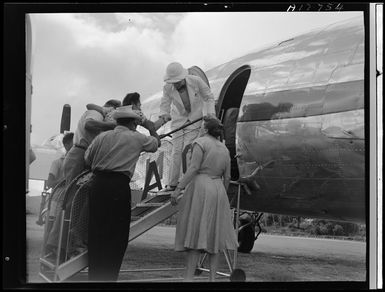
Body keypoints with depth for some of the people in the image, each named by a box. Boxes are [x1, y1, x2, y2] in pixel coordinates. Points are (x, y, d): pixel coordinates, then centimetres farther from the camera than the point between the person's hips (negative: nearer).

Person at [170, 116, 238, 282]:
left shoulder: (201, 142, -4)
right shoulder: (224, 149, 15)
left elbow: (193, 168, -14)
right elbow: (227, 178, 14)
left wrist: (178, 189, -16)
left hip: (200, 187, -6)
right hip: (218, 190, 6)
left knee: (195, 233, -10)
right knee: (213, 234, 9)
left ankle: (188, 277, -14)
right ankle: (212, 277, 6)